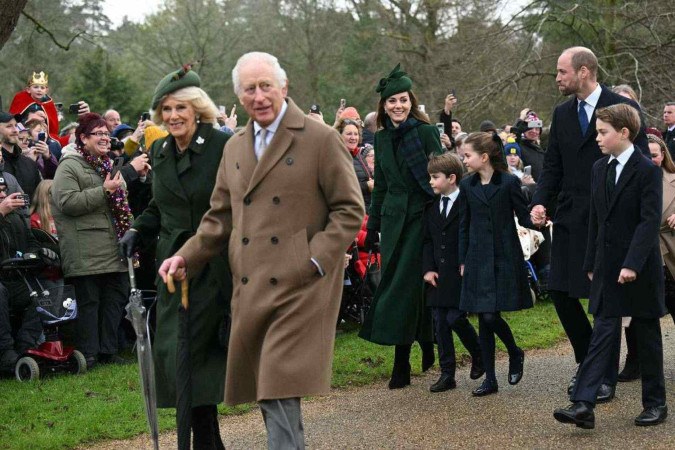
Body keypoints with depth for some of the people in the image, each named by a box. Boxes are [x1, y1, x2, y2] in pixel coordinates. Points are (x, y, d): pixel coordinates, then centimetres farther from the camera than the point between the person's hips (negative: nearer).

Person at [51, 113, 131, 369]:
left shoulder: (107, 165, 21)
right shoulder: (69, 166, -6)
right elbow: (67, 202, -20)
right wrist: (104, 191, -19)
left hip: (112, 248, 8)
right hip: (86, 251, -8)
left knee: (116, 295, 8)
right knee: (89, 301, -6)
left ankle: (107, 351, 17)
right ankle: (88, 355, 1)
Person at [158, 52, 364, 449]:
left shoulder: (321, 139, -3)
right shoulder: (235, 147, 15)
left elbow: (350, 210, -3)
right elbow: (221, 217, 20)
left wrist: (315, 259, -13)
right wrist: (187, 257, 6)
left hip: (299, 286, -6)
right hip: (251, 289, 6)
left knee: (280, 392, -12)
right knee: (265, 389, 10)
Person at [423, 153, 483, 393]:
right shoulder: (431, 207, 12)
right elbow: (427, 241, 13)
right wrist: (428, 269, 2)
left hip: (460, 274, -6)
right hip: (438, 275, 6)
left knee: (455, 317, -12)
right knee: (440, 323, 4)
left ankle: (479, 354, 15)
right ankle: (447, 374, 10)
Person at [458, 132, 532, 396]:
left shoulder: (509, 183, -6)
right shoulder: (467, 186, 6)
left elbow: (524, 217, 0)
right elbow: (464, 226, 11)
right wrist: (462, 261, 10)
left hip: (505, 257, -4)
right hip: (478, 259, 4)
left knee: (492, 316, -11)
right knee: (484, 319, 3)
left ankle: (515, 353, 18)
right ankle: (490, 378, 11)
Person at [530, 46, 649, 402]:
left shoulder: (624, 109, -7)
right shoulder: (562, 113, 11)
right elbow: (552, 165, 13)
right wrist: (540, 201, -3)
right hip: (569, 218, 6)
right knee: (560, 291, 5)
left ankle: (606, 377, 11)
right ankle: (588, 360, 25)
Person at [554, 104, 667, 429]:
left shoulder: (648, 171, -10)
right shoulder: (599, 169, 10)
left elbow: (650, 220, -16)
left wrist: (633, 263, -23)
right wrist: (591, 263, 14)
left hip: (640, 269, -5)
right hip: (607, 267, 5)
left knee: (647, 335, 7)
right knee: (603, 334, -1)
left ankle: (655, 403, 19)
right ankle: (583, 405, -8)